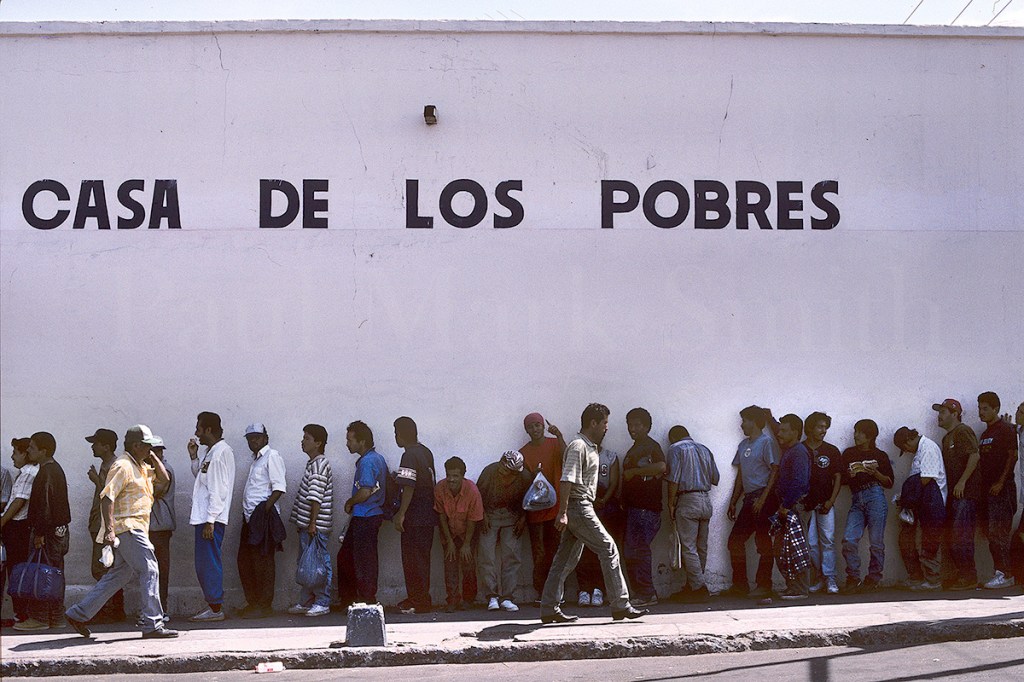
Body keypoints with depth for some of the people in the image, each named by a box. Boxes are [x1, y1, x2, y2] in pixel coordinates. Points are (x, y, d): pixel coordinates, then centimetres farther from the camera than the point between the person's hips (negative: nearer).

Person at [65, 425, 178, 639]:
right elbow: (107, 497, -19)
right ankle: (153, 625, -10)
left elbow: (163, 479, 24)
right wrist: (109, 529, -26)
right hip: (127, 527, -10)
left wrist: (153, 458, 12)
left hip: (134, 529, 10)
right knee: (149, 570, -11)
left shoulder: (141, 466, 19)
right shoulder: (123, 466, -12)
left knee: (119, 574, 12)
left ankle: (78, 614, 17)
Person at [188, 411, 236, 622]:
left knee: (209, 562, -6)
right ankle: (213, 604, 20)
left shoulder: (221, 452, -15)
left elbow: (218, 490, -19)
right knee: (204, 563, 13)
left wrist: (210, 520, -21)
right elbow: (201, 477, 28)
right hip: (203, 516, 10)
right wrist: (194, 457, 14)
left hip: (212, 518, -10)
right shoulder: (209, 451, 16)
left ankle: (216, 608, -2)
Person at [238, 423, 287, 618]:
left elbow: (279, 487, -15)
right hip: (250, 516, 10)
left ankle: (264, 606, 0)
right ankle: (252, 602, 20)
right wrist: (247, 512, 12)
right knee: (244, 561, 11)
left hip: (263, 516, -10)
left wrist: (265, 509, -19)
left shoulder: (272, 456, -7)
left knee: (263, 562, -5)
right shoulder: (255, 460, 21)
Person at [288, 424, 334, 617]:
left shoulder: (319, 465, -14)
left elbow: (316, 497, -19)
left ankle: (322, 603, 1)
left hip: (316, 526, -10)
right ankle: (306, 601, 21)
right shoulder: (312, 464, 17)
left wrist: (312, 523, -22)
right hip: (306, 524, 10)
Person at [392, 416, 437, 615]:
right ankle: (417, 599, 22)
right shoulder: (425, 452, 12)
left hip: (414, 518, -9)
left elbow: (409, 487, -21)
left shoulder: (409, 456, -15)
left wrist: (401, 514, -17)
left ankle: (419, 602, 2)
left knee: (413, 559, -1)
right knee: (422, 558, 15)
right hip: (428, 515, 9)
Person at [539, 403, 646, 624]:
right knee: (608, 550, -7)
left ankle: (549, 609, 9)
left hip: (582, 508, 10)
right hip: (579, 508, -10)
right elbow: (567, 480, -21)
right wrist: (562, 512, -26)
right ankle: (620, 606, -4)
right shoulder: (578, 446, -13)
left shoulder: (589, 447, 19)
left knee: (566, 558, 8)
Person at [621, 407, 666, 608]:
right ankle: (644, 594, 12)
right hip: (632, 507, 10)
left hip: (646, 508, -10)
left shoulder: (651, 446, -6)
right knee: (630, 552, 8)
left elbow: (661, 466, -23)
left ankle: (646, 595, -8)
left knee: (636, 551, -12)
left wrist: (633, 471, -15)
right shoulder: (633, 450, 22)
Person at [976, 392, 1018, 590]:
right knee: (991, 533, 7)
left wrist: (1001, 482, -18)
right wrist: (981, 483, 10)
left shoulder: (1005, 429, -6)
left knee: (998, 532, -12)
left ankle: (1006, 575, -10)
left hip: (1001, 489, -9)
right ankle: (1000, 573, 10)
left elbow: (1012, 456, -12)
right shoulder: (985, 434, 19)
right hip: (987, 488, 9)